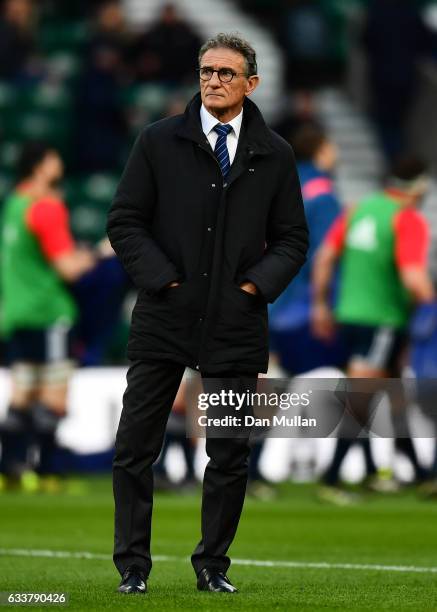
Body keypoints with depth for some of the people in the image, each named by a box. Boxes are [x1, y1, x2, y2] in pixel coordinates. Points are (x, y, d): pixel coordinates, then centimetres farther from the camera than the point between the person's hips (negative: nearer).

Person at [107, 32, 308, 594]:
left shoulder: (274, 156, 7)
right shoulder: (159, 142, 3)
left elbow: (292, 239, 11)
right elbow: (124, 222, 2)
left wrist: (257, 284, -5)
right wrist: (163, 278, -8)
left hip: (236, 326, 1)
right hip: (164, 317, -1)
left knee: (230, 456, 4)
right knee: (135, 449, 0)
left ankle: (212, 565, 16)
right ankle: (132, 566, 9)